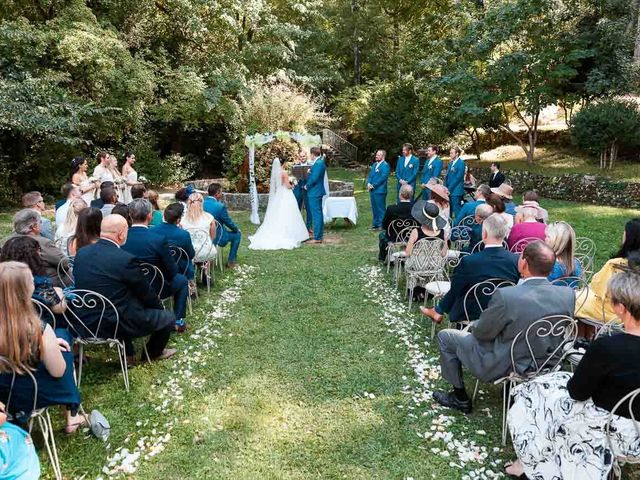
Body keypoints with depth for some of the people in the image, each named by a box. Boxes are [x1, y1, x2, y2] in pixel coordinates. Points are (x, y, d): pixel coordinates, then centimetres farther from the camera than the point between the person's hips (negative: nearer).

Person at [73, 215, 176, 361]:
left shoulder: (81, 252, -1)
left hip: (86, 322, 7)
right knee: (168, 317, 10)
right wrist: (159, 306, 13)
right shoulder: (126, 260, -21)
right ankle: (154, 352, 36)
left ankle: (127, 353, 35)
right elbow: (146, 294, -8)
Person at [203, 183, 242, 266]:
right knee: (237, 234, 15)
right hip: (216, 238, -7)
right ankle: (231, 261, 20)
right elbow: (229, 223, -10)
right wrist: (236, 229, 10)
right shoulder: (220, 206, -23)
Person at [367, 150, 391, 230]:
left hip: (380, 190, -8)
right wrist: (369, 183, -1)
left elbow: (383, 178, -17)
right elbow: (370, 175, 18)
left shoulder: (385, 165, -10)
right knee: (374, 208, 14)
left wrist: (373, 185, -15)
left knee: (381, 208, -3)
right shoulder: (374, 164, 17)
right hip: (372, 190, 8)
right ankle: (375, 224, 23)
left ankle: (381, 225, 3)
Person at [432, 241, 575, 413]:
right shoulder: (568, 294, -17)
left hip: (502, 366, -6)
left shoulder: (506, 296, -33)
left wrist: (476, 326, 7)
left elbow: (481, 332, -17)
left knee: (445, 336, 11)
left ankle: (460, 398, 21)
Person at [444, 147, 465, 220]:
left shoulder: (461, 163, -9)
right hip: (449, 190, 8)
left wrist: (449, 188, -14)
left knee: (456, 209, -6)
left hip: (456, 190, -8)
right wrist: (446, 188, 5)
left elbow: (458, 177, -14)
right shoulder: (451, 163, 16)